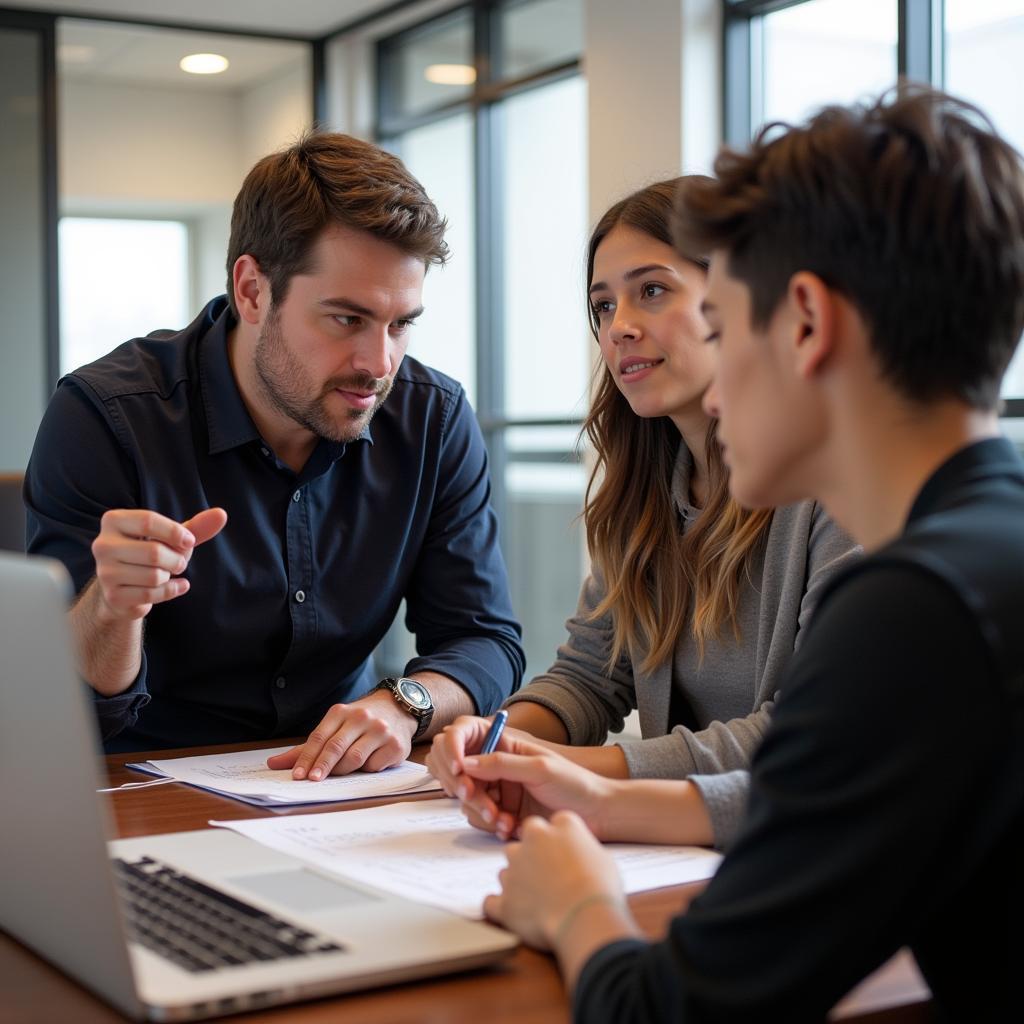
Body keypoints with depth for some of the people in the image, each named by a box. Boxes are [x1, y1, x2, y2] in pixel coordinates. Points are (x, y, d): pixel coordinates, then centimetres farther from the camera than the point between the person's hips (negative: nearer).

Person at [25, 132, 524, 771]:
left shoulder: (437, 420, -4)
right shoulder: (102, 421, -15)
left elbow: (487, 640, 0)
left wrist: (404, 705, -22)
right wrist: (113, 604, -35)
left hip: (343, 801, 1)